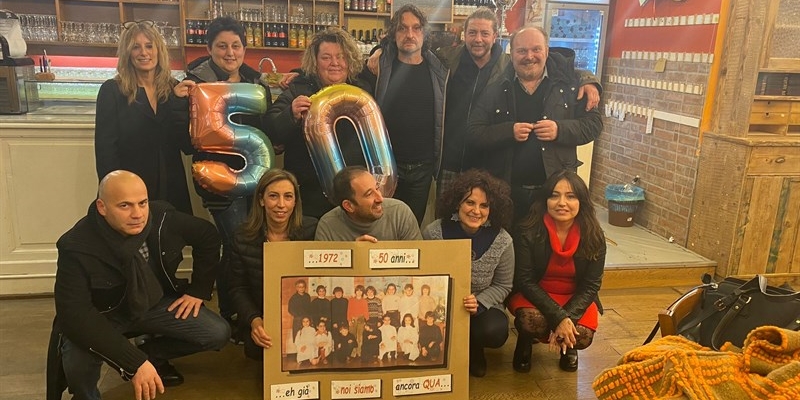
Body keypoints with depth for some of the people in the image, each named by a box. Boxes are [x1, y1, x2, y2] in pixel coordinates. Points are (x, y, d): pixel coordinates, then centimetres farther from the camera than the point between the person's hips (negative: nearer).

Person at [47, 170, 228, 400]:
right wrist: (134, 363, -40)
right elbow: (75, 316, -34)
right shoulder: (77, 247, -29)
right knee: (77, 365, -35)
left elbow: (208, 236, 0)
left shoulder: (163, 217, -19)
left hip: (154, 303, 4)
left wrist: (198, 291, -2)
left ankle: (151, 353, 14)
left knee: (218, 334, -12)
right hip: (100, 316, -4)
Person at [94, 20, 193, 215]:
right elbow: (105, 150, -6)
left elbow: (189, 146, 0)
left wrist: (181, 103, -12)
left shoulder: (175, 89, 4)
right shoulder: (112, 91, -3)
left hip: (172, 190, 3)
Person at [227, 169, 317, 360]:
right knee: (256, 347, -23)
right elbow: (238, 289, -1)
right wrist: (254, 320, -19)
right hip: (264, 319, 1)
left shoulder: (312, 230, -9)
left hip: (305, 318, -1)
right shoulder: (243, 237, -5)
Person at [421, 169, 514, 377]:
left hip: (482, 307, 1)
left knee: (494, 331, -31)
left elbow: (502, 286, -3)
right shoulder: (433, 233, -15)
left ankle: (474, 351, 9)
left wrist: (479, 303, -21)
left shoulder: (502, 241, -14)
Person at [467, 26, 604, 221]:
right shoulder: (494, 90, 1)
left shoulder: (567, 83, 2)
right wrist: (509, 131, -19)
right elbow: (472, 135, -3)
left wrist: (560, 130, -16)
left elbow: (593, 123, 3)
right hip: (504, 192, 0)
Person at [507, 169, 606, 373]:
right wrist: (558, 317, -29)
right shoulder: (528, 232, -20)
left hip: (575, 299, 2)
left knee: (582, 336, -26)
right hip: (533, 295, -2)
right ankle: (525, 342, 6)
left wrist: (568, 317, -26)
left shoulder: (594, 237, -13)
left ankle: (568, 347, 14)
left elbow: (590, 285, -9)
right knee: (532, 321, -34)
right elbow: (525, 280, -18)